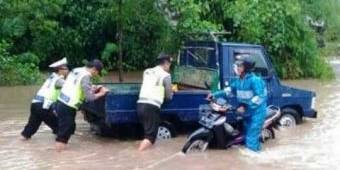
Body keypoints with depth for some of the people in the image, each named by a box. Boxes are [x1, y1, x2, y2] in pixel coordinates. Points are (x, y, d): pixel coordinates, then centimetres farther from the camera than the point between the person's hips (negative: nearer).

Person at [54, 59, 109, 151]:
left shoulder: (76, 70, 12)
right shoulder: (85, 76, -13)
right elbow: (89, 97, -17)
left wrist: (93, 90, 17)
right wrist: (101, 93, -1)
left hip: (61, 103, 9)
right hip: (67, 108, -9)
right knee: (64, 134, -2)